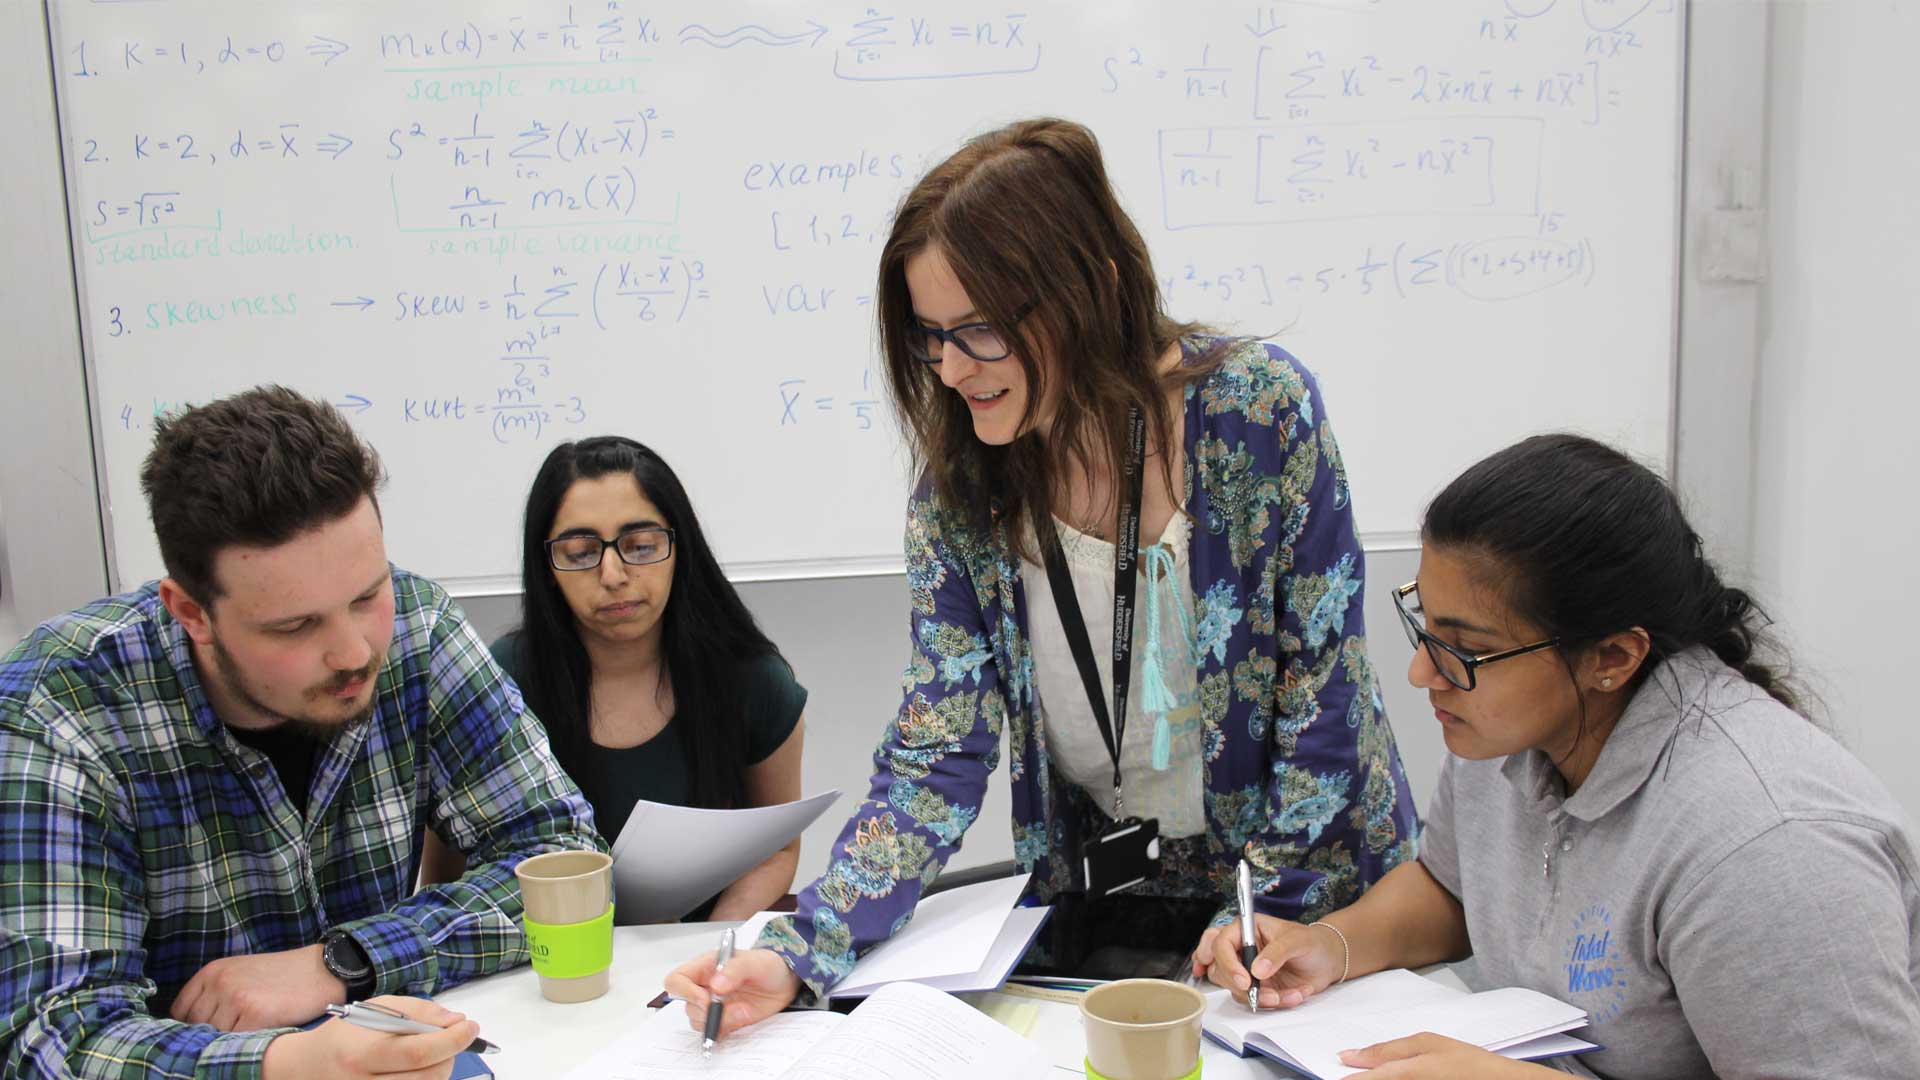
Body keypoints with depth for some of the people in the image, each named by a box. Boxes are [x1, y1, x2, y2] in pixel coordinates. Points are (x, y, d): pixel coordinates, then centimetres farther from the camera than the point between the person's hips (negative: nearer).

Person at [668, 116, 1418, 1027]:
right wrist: (798, 954, -23)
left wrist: (1269, 919, -13)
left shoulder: (1257, 407, -17)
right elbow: (936, 763, -10)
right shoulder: (958, 493, -9)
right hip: (1102, 902, 3)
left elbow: (1324, 690, -12)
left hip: (1316, 891, -2)